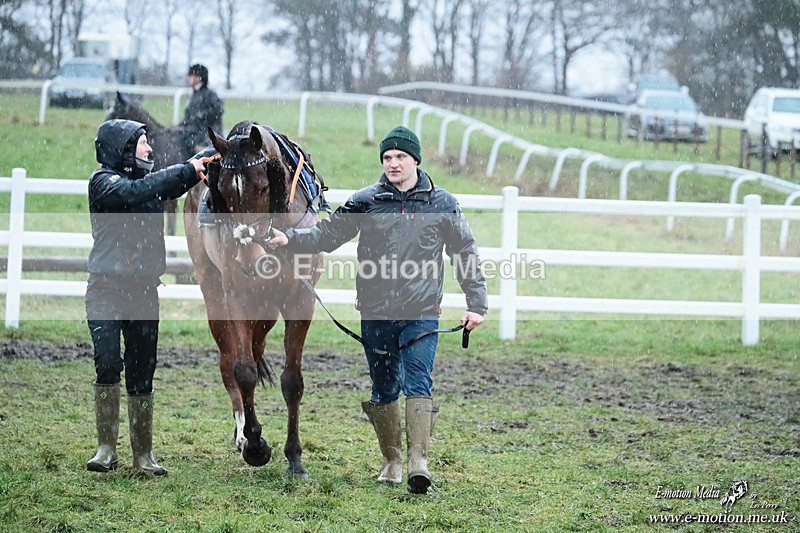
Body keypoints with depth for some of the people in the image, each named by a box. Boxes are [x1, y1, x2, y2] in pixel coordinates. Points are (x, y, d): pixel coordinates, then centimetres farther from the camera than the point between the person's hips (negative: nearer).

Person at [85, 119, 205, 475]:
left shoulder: (149, 180, 14)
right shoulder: (103, 181, -6)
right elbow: (133, 192, -22)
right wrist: (186, 170, -20)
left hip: (144, 289, 6)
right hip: (107, 289, -5)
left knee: (142, 372, 6)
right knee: (108, 363, -17)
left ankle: (143, 454, 12)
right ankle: (106, 448, -8)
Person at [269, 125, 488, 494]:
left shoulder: (442, 204, 2)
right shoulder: (366, 202, 3)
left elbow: (466, 255, 8)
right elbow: (328, 233, 0)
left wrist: (476, 303, 4)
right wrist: (289, 239, -17)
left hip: (421, 314, -2)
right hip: (376, 314, 2)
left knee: (417, 382, -14)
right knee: (383, 389, 9)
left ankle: (419, 461, -18)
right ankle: (391, 461, 23)